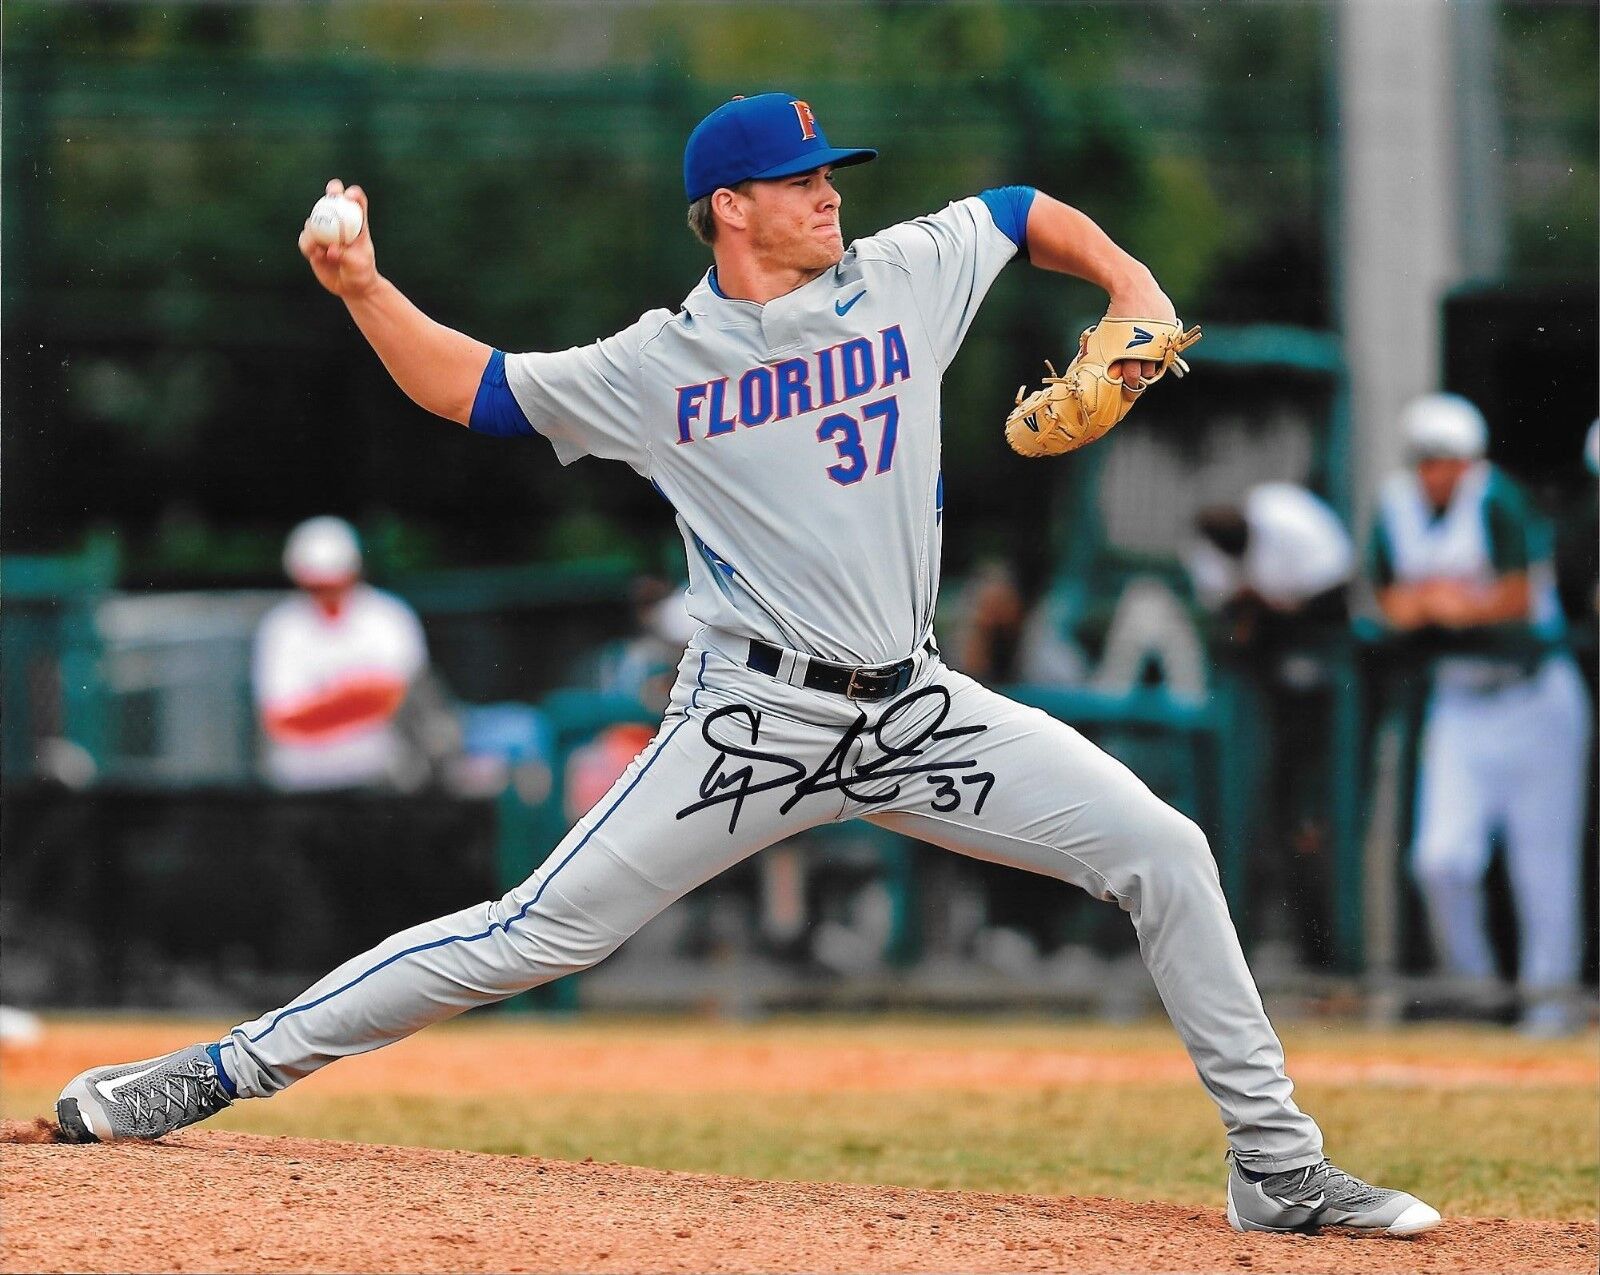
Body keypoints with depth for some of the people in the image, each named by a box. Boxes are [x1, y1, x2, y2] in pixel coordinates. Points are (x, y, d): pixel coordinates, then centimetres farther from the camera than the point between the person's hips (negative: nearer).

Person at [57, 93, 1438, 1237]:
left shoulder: (907, 275, 5)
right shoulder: (657, 365, 0)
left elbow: (1028, 211, 22)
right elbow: (471, 389, 11)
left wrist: (1130, 286, 5)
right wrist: (365, 291, -3)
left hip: (918, 711, 3)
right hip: (755, 718, -3)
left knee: (1162, 852, -7)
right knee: (542, 931, -9)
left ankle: (1276, 1164, 1)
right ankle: (234, 1067, 0)